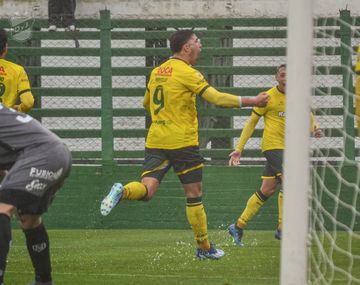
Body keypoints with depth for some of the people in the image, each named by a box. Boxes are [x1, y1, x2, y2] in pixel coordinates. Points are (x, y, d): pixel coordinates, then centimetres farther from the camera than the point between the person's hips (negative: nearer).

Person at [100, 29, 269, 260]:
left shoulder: (156, 72, 13)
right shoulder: (187, 73, -9)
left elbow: (146, 103, 26)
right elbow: (217, 98, -15)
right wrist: (252, 102, -9)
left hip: (155, 141, 5)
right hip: (183, 141, -5)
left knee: (147, 189, -4)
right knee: (194, 195, 6)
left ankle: (123, 191, -37)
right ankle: (204, 248, 13)